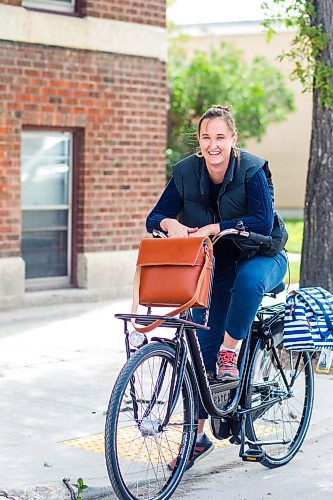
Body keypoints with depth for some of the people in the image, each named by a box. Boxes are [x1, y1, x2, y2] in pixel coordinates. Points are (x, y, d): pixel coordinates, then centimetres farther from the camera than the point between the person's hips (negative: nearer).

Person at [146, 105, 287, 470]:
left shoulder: (252, 169, -18)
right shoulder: (186, 172, -8)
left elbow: (263, 221, -27)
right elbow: (153, 218, -8)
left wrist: (213, 228, -35)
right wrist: (170, 223, -31)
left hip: (259, 256, -3)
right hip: (214, 266, 3)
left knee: (248, 279, -42)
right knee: (202, 347, -1)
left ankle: (230, 350, -18)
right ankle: (198, 434, 11)